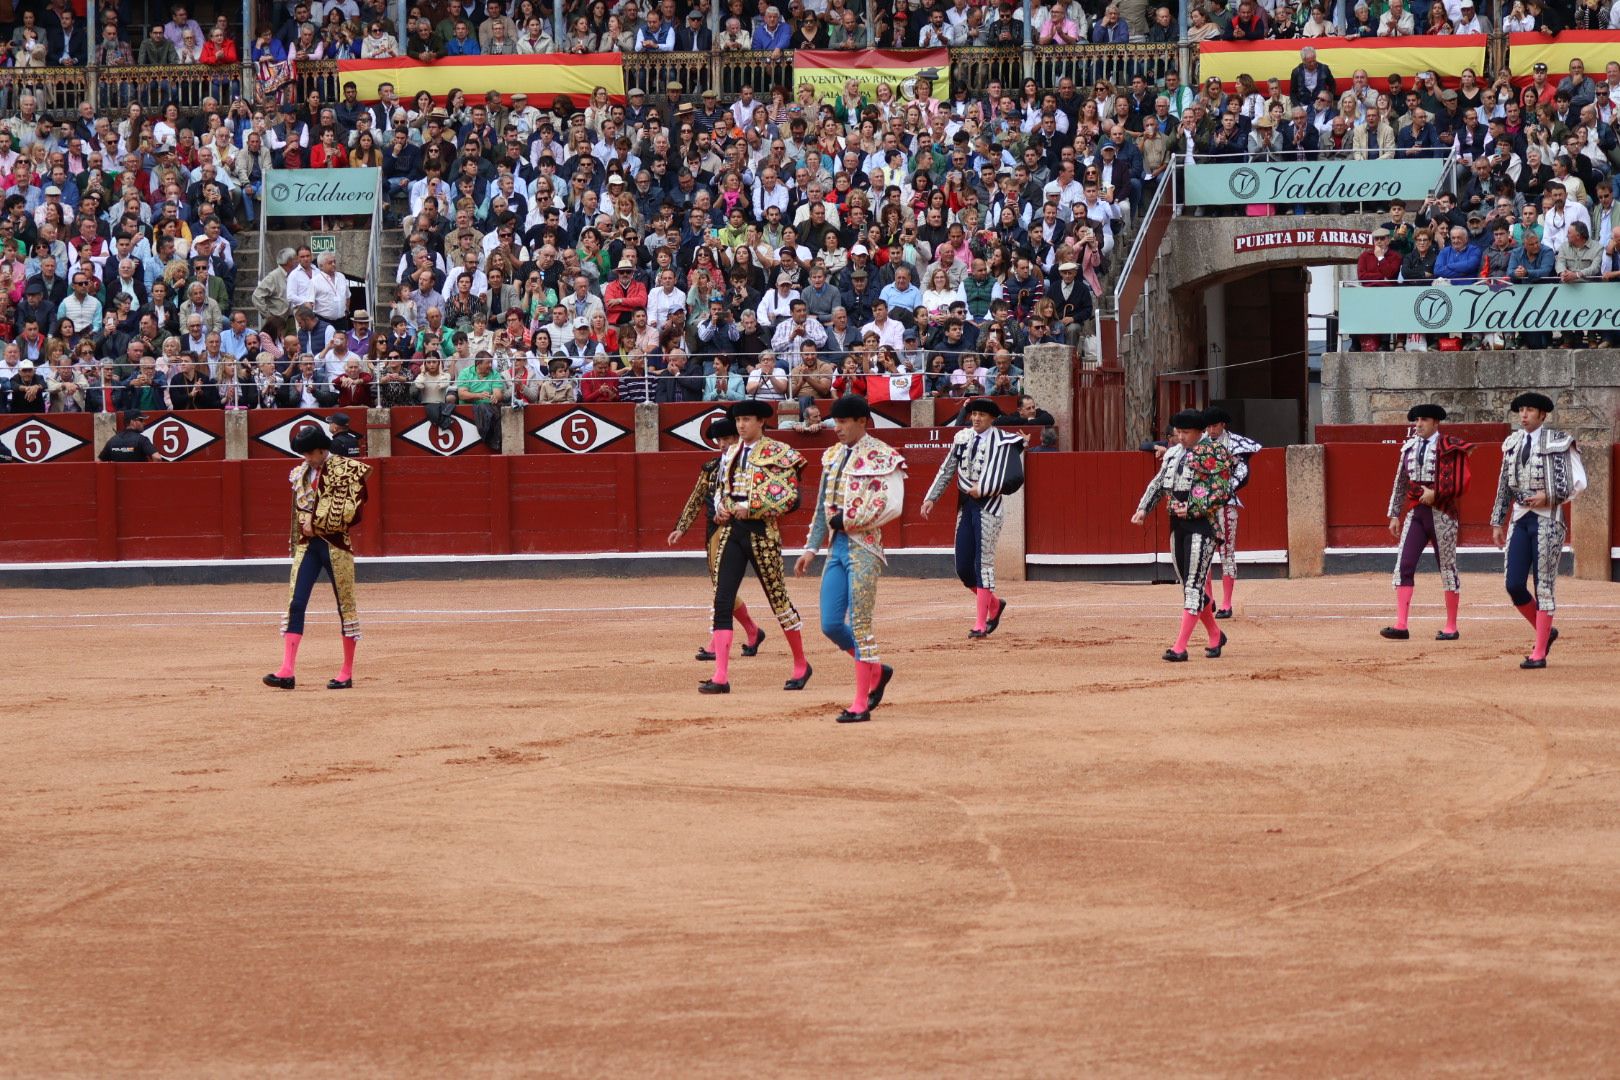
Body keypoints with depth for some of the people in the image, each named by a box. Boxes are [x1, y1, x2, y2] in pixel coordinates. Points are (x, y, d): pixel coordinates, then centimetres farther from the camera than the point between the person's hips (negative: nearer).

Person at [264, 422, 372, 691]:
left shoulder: (346, 470, -7)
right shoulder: (300, 473, 11)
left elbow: (351, 513, -11)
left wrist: (316, 526, -8)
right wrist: (306, 527, -1)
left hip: (335, 545, -5)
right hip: (307, 545, 5)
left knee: (346, 605, 3)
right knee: (295, 605, -5)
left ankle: (347, 673, 11)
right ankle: (287, 671, -9)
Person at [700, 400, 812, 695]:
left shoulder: (778, 454, -5)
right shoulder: (730, 454, 14)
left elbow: (791, 497, -12)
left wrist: (750, 508, -17)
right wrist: (721, 508, 2)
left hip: (762, 532, -5)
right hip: (731, 530, 5)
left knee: (778, 598, 5)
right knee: (722, 601, -6)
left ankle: (801, 665, 24)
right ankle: (721, 677, -10)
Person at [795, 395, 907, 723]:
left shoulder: (881, 456, -8)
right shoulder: (833, 456, 14)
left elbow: (891, 505, -17)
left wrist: (847, 520, -13)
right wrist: (811, 548, 13)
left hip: (864, 546, -7)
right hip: (837, 546, 7)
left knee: (859, 623, -8)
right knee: (830, 625, 4)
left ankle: (861, 704, -4)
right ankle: (876, 670, 26)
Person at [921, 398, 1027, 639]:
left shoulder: (1002, 442, -8)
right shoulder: (962, 438, 11)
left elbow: (1013, 477, -17)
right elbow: (947, 470, 16)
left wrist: (982, 489, -17)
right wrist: (931, 498, 9)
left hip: (989, 504, -6)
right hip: (965, 506, 6)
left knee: (983, 563, -7)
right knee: (963, 568, 6)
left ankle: (981, 624, -4)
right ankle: (994, 604, 29)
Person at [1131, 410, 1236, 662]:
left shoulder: (1213, 453, -8)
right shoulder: (1173, 453, 14)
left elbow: (1222, 492, -14)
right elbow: (1159, 483, 17)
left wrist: (1192, 508, -18)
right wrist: (1143, 509, 2)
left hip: (1202, 525, -8)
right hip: (1177, 525, 8)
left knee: (1194, 586, -11)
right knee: (1187, 584, 13)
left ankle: (1180, 647, -17)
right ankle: (1215, 635, 30)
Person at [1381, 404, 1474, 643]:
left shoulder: (1447, 447, -5)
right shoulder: (1409, 448, 12)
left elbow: (1456, 481, -13)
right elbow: (1400, 483, 17)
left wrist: (1435, 493, -21)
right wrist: (1394, 515, 15)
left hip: (1441, 513, -5)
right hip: (1415, 513, 5)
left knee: (1448, 568, 3)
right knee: (1404, 566, -6)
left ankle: (1451, 627, 11)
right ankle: (1401, 625, -10)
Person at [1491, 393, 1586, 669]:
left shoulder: (1557, 442, -5)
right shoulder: (1513, 444, 12)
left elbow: (1577, 483, -6)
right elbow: (1504, 487, 16)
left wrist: (1548, 496, -17)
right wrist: (1497, 522, 14)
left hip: (1547, 518, -5)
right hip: (1519, 518, 6)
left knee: (1544, 584, -3)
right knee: (1513, 585, -1)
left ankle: (1539, 653, 1)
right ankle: (1545, 632, 22)